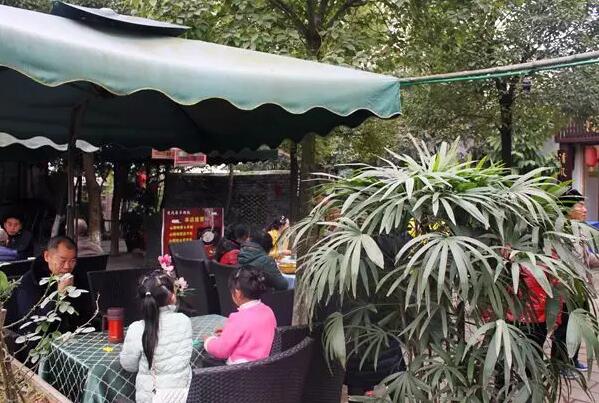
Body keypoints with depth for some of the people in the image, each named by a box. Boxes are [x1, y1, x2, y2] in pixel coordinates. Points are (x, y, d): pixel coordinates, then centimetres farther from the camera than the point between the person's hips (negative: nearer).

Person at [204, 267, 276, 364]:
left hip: (240, 367, -7)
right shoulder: (268, 312, 0)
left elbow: (221, 351, -11)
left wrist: (208, 341, 9)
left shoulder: (239, 319, -20)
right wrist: (227, 332, 19)